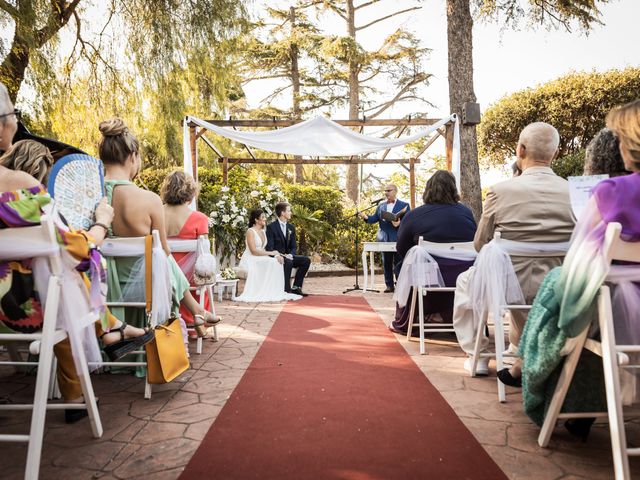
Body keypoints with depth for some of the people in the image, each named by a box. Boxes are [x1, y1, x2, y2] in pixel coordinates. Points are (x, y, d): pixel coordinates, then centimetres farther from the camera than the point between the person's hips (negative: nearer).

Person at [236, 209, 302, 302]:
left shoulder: (263, 232, 15)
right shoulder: (250, 231, -10)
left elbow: (267, 249, 10)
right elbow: (253, 251, -19)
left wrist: (277, 255, -11)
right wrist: (271, 253, -18)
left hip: (261, 258, 7)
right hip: (250, 259, -7)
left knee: (277, 262, -20)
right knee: (271, 262, -30)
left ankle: (275, 291, -21)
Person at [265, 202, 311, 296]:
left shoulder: (291, 227, 12)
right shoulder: (271, 227, -8)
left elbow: (294, 247, 9)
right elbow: (269, 247, -14)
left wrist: (290, 255, -13)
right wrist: (279, 255, -29)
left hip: (287, 256, 7)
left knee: (306, 260, -13)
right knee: (288, 262, -36)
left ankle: (296, 287, -10)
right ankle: (286, 290, -29)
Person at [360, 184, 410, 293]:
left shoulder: (404, 205, 3)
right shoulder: (381, 206, 16)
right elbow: (375, 218, 6)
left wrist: (399, 223, -23)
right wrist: (366, 217, -14)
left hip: (398, 239, -4)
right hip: (384, 239, 4)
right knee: (386, 263, 8)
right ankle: (389, 285, 15)